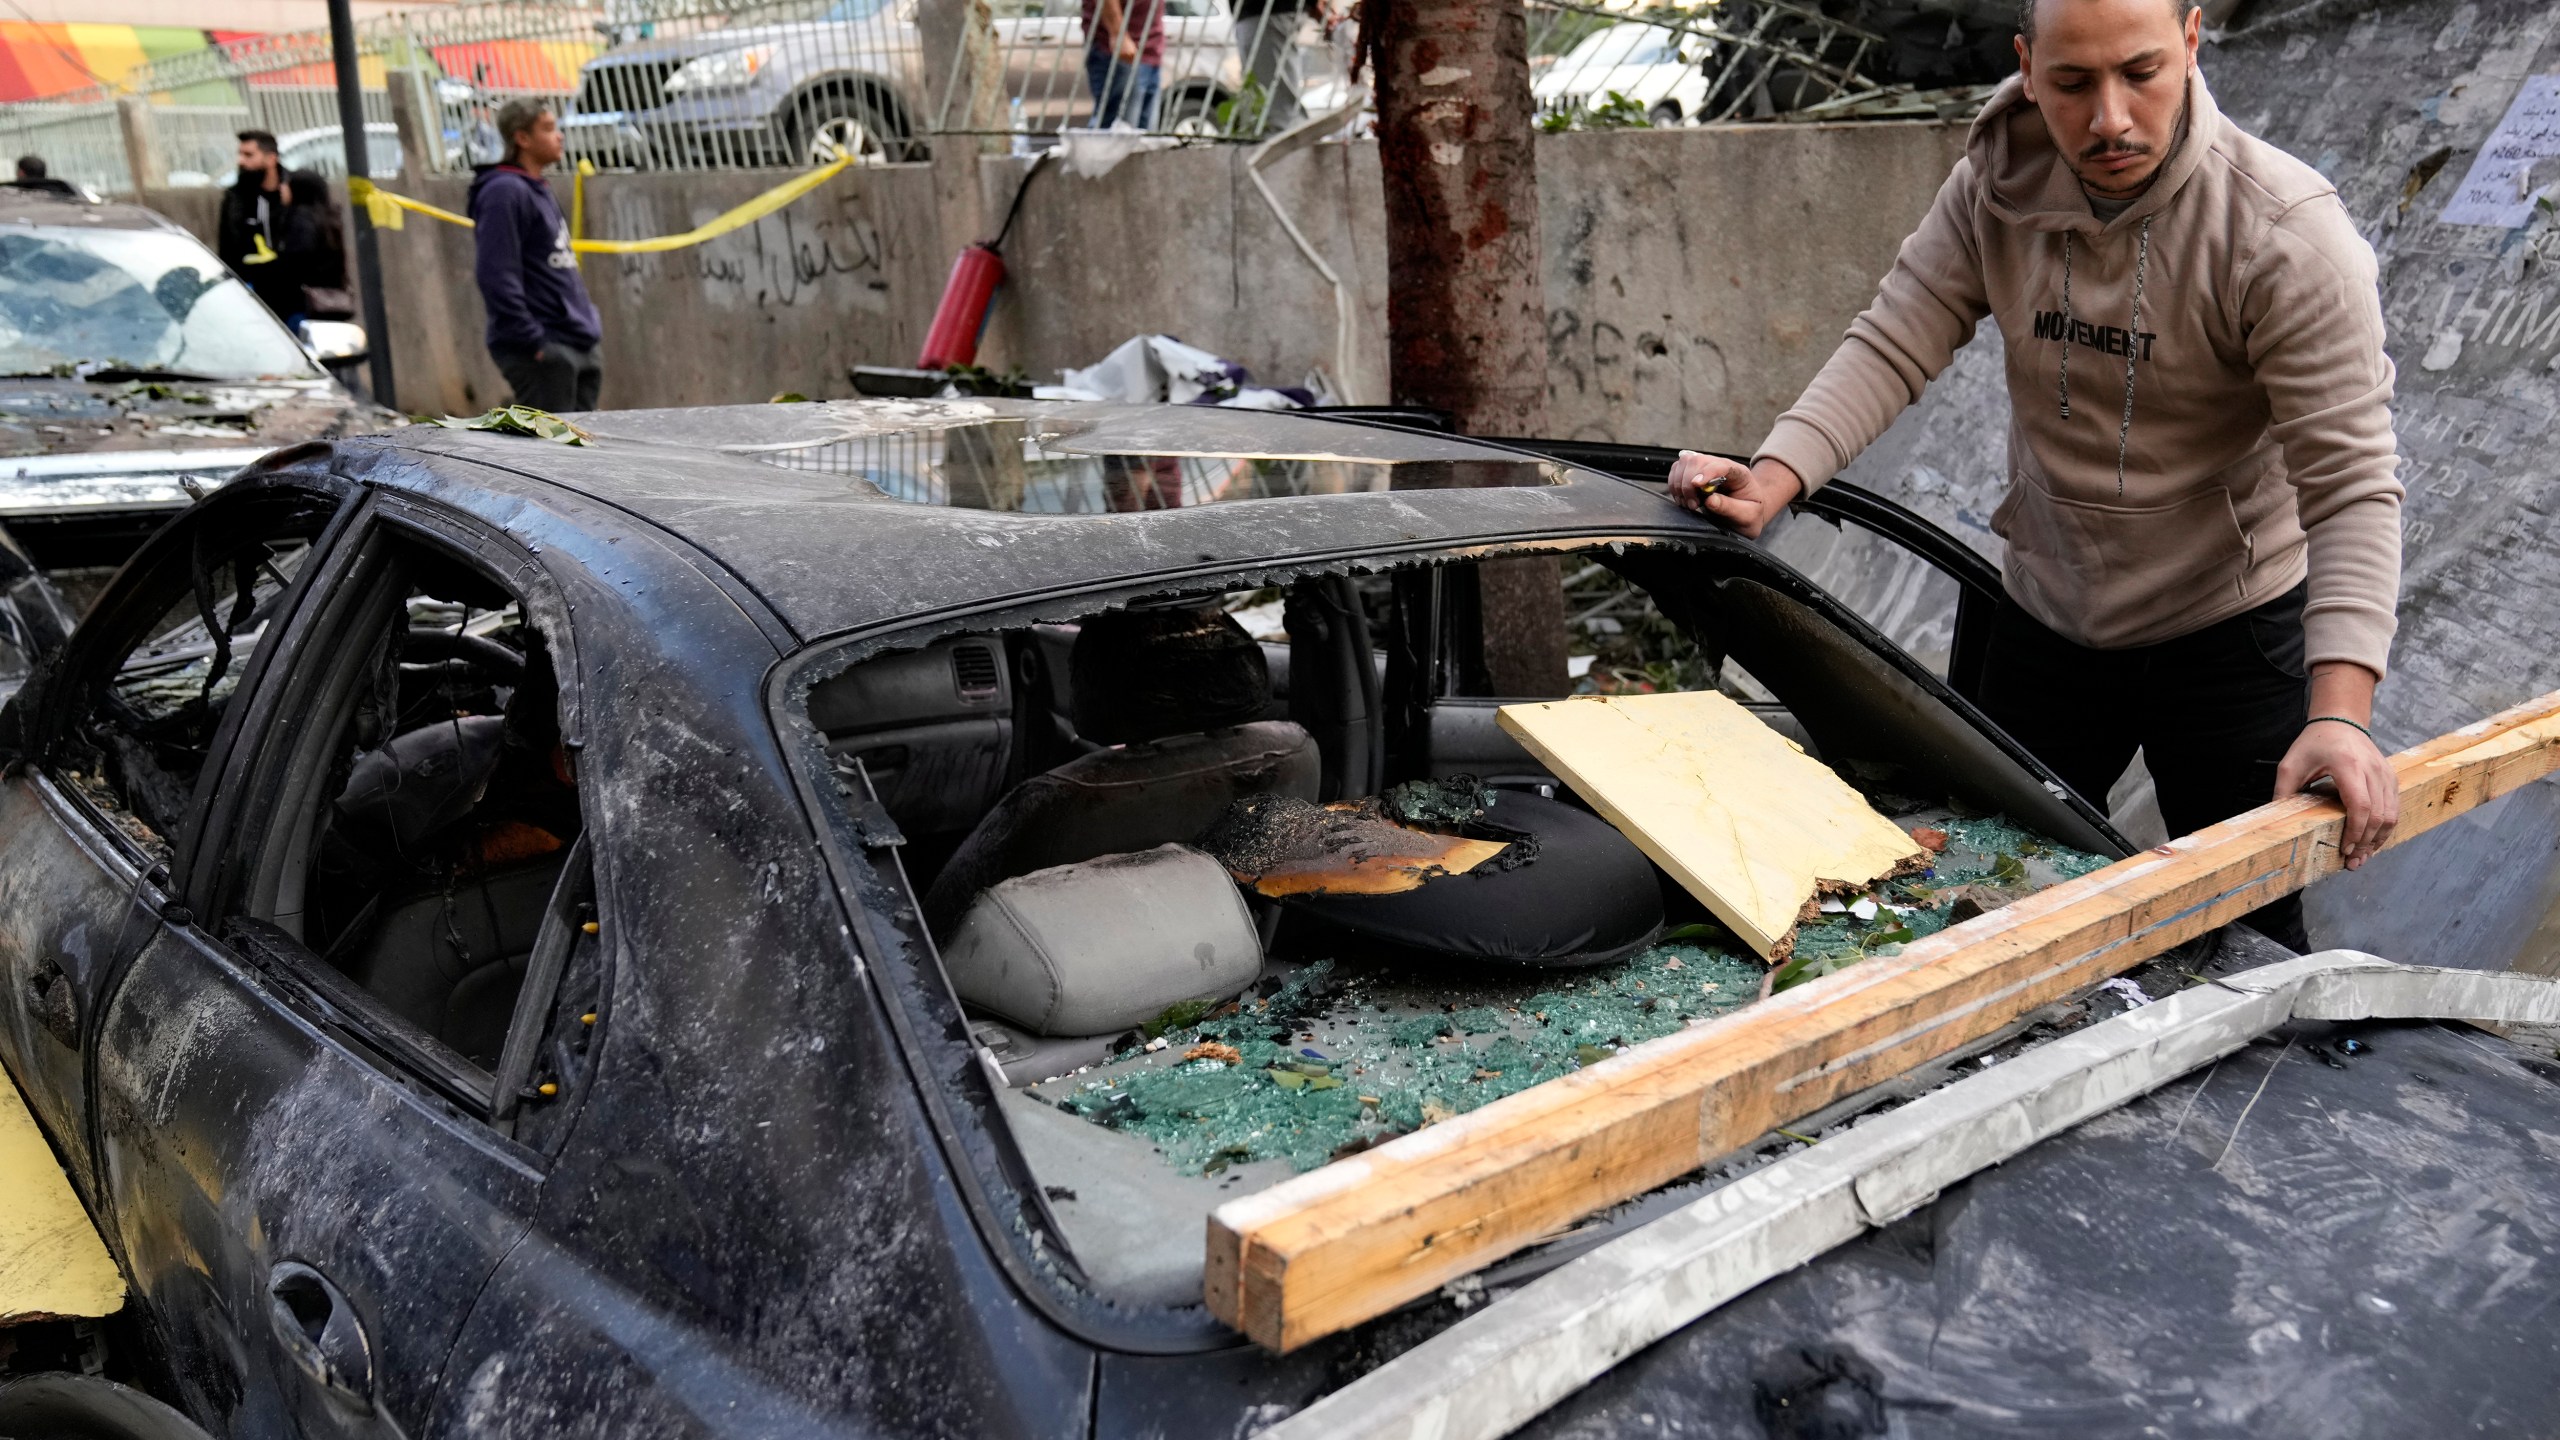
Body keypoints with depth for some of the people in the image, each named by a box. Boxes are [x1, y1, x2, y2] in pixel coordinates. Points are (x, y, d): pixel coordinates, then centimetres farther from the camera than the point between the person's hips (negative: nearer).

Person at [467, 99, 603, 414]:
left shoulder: (540, 192, 19)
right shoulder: (504, 191, -11)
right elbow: (497, 276, -19)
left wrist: (588, 324, 19)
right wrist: (531, 340, -21)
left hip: (578, 349, 10)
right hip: (542, 353, -10)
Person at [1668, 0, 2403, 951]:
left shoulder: (2285, 231, -23)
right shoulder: (1997, 186, -10)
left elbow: (2353, 482, -25)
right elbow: (1891, 347, -10)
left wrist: (2340, 713, -36)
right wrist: (1771, 481, -27)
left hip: (2228, 629, -4)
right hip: (2042, 617, 4)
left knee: (2248, 938, 4)